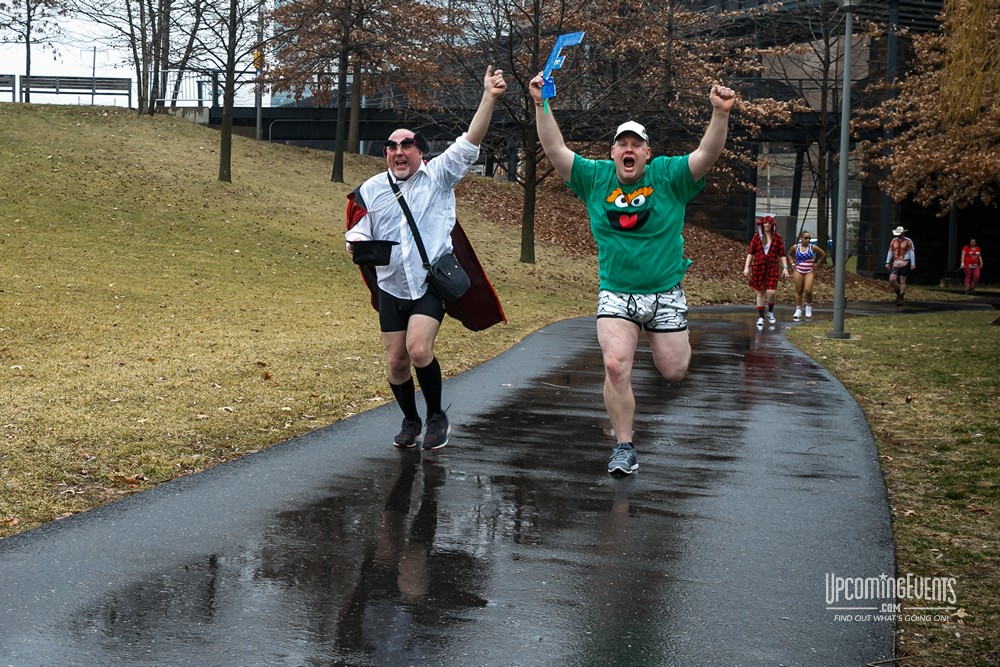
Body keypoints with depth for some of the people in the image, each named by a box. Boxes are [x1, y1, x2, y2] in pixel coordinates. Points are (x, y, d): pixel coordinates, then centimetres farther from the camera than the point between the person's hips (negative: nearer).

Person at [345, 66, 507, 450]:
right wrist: (359, 245, -15)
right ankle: (410, 421, 31)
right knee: (396, 362, 6)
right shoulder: (371, 189, 7)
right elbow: (356, 234, 10)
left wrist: (489, 99, -21)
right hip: (392, 288, 4)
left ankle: (436, 417, 3)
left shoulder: (439, 176, 0)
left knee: (419, 350, -20)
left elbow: (469, 143, -10)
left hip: (432, 284, -4)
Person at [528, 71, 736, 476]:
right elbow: (555, 150, -8)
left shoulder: (668, 176, -5)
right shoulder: (595, 178, 0)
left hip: (665, 292, 0)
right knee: (616, 366, -14)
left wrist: (720, 114, -36)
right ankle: (624, 447, 0)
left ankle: (667, 339, 44)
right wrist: (542, 106, -20)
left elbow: (707, 155, -20)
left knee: (673, 371, 5)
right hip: (615, 294, 1)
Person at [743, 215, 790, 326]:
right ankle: (760, 317, 14)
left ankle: (770, 312, 17)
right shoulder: (757, 237, 4)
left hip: (772, 268, -1)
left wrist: (785, 268, 0)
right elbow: (750, 252, 4)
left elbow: (782, 254, 6)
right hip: (758, 267, 1)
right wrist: (746, 267, -4)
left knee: (771, 292, -11)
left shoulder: (777, 237, 4)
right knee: (760, 293, 5)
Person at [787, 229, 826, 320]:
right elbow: (789, 254, 20)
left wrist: (816, 264, 5)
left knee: (808, 290, -14)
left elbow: (823, 255, 8)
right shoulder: (795, 247, 0)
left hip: (809, 272, -2)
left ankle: (809, 306, 12)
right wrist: (793, 263, 8)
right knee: (798, 291, 4)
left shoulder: (813, 247, -5)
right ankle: (798, 310, 11)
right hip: (798, 271, 2)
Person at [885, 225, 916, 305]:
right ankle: (898, 293, 14)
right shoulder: (893, 241, 8)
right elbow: (890, 252, 12)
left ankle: (900, 299, 1)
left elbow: (912, 253, -3)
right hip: (895, 264, 3)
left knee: (902, 281, -3)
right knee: (892, 280, -10)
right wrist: (887, 262, 7)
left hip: (905, 264, -3)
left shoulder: (908, 241, -3)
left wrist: (913, 264, -8)